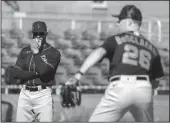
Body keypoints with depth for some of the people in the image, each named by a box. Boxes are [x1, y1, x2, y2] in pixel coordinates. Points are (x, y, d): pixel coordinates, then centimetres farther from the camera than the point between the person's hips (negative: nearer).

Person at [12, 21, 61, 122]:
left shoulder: (54, 53, 0)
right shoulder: (25, 51, 13)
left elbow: (43, 70, -16)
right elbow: (16, 73, 1)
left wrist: (36, 52, -7)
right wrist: (36, 73, -10)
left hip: (43, 95, -4)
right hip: (25, 95, 4)